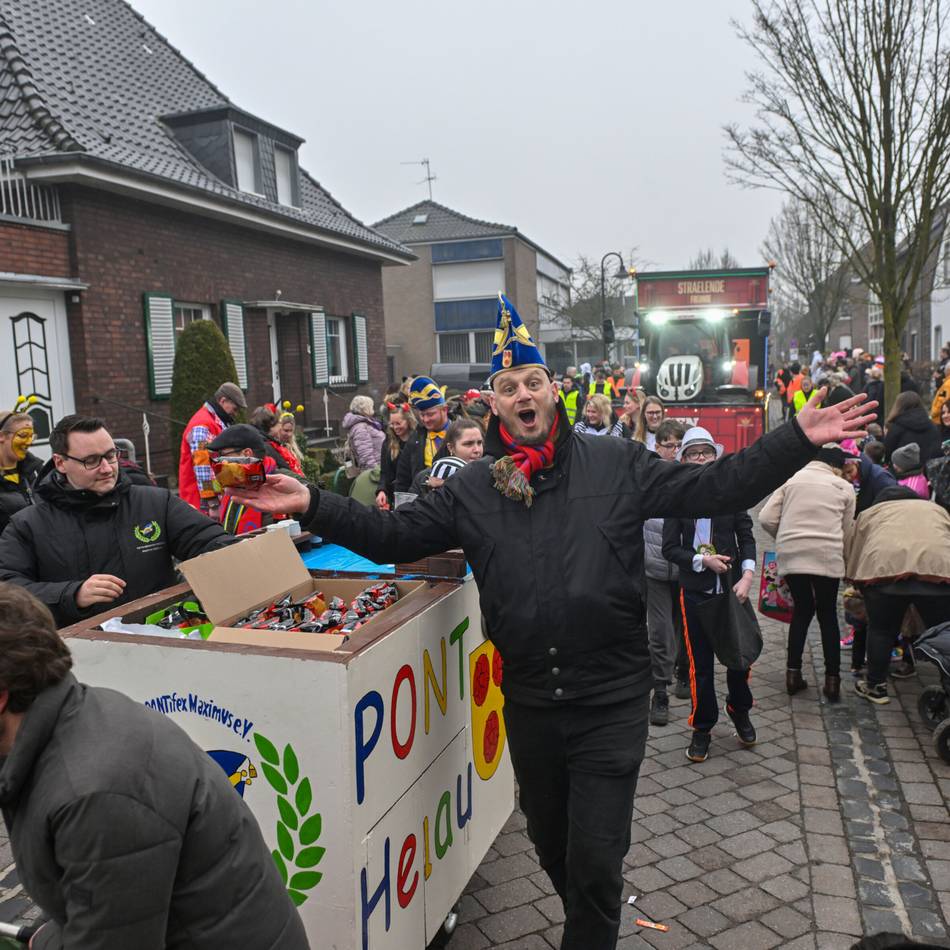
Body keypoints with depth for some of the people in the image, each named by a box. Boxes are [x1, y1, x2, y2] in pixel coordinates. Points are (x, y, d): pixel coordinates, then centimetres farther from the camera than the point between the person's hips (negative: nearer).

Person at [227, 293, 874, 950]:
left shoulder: (618, 464, -3)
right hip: (528, 703, 4)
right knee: (552, 848, 23)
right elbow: (392, 535, 3)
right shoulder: (471, 489, 2)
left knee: (596, 861, 1)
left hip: (611, 703, -3)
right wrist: (313, 504, -7)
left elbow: (712, 488, -5)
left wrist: (798, 440, -14)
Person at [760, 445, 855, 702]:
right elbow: (846, 532, 8)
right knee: (827, 615, 13)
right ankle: (832, 681, 13)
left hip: (790, 554, 2)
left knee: (802, 609, 18)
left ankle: (793, 674, 16)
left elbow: (766, 519, 3)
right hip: (827, 556, -1)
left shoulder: (792, 480, 11)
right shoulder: (844, 487, 10)